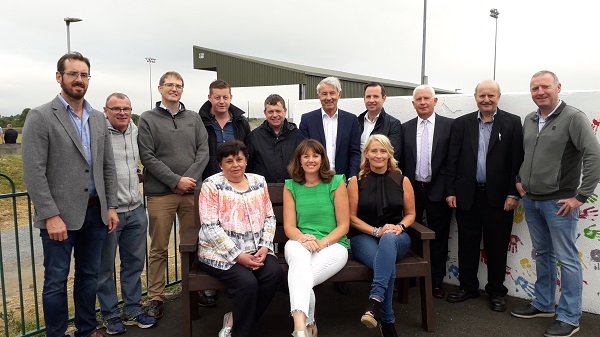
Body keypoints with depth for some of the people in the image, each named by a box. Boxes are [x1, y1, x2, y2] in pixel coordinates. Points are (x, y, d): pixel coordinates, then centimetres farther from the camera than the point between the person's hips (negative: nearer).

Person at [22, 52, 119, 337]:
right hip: (60, 214, -5)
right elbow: (33, 173, -12)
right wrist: (51, 216, -16)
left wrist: (111, 207, 7)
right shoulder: (40, 117, -6)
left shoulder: (98, 119, 10)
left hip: (95, 212, 5)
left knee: (89, 276, 16)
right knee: (56, 281, 6)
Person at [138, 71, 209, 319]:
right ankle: (155, 298, 17)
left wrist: (190, 178, -9)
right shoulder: (147, 119, 3)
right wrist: (176, 181, -12)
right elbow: (147, 157, -5)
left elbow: (203, 151, 5)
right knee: (159, 249, 5)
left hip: (192, 191, 3)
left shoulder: (193, 118, 12)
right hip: (160, 193, -2)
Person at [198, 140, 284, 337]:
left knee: (275, 273, -23)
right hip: (222, 253, -4)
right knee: (248, 283, -28)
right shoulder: (211, 185, -3)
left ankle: (234, 321, -2)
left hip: (256, 251, 5)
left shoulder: (258, 182, 11)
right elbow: (210, 228, -11)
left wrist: (264, 247, -7)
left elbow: (269, 217, 10)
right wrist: (238, 256, -16)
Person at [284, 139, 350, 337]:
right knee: (299, 256, -37)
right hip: (299, 242, 1)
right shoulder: (291, 186, 9)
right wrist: (303, 238, -18)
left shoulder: (336, 182, 2)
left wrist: (322, 243, -15)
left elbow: (343, 226, 0)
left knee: (301, 278, -31)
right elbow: (289, 226, 4)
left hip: (332, 244, -1)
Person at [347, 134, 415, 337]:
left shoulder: (402, 181, 7)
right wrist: (376, 230, -13)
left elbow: (410, 213, 13)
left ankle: (375, 301, -45)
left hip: (396, 237, 1)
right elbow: (352, 217, 1)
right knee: (389, 266, -34)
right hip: (364, 237, -1)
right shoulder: (356, 181, 3)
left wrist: (399, 226, -10)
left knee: (388, 240, -39)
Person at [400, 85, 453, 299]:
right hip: (412, 190, 2)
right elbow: (401, 161, 7)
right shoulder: (405, 128, 7)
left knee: (438, 238, 8)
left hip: (438, 191, -2)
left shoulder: (449, 126, -1)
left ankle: (437, 281, 22)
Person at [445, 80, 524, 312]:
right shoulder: (462, 123, 5)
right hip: (467, 195, 2)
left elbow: (517, 161, -3)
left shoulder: (512, 123, 0)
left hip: (498, 197, -2)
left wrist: (513, 194, -8)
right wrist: (450, 191, -1)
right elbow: (452, 160, 4)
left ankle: (496, 291, 25)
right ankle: (468, 287, 27)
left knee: (497, 247, 9)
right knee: (467, 245, 11)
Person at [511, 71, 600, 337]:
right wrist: (519, 179, 12)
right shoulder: (529, 120, 9)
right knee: (542, 254, 16)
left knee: (567, 259, 2)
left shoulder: (573, 118, -10)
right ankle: (543, 305, 30)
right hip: (531, 201, 6)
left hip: (559, 202, -6)